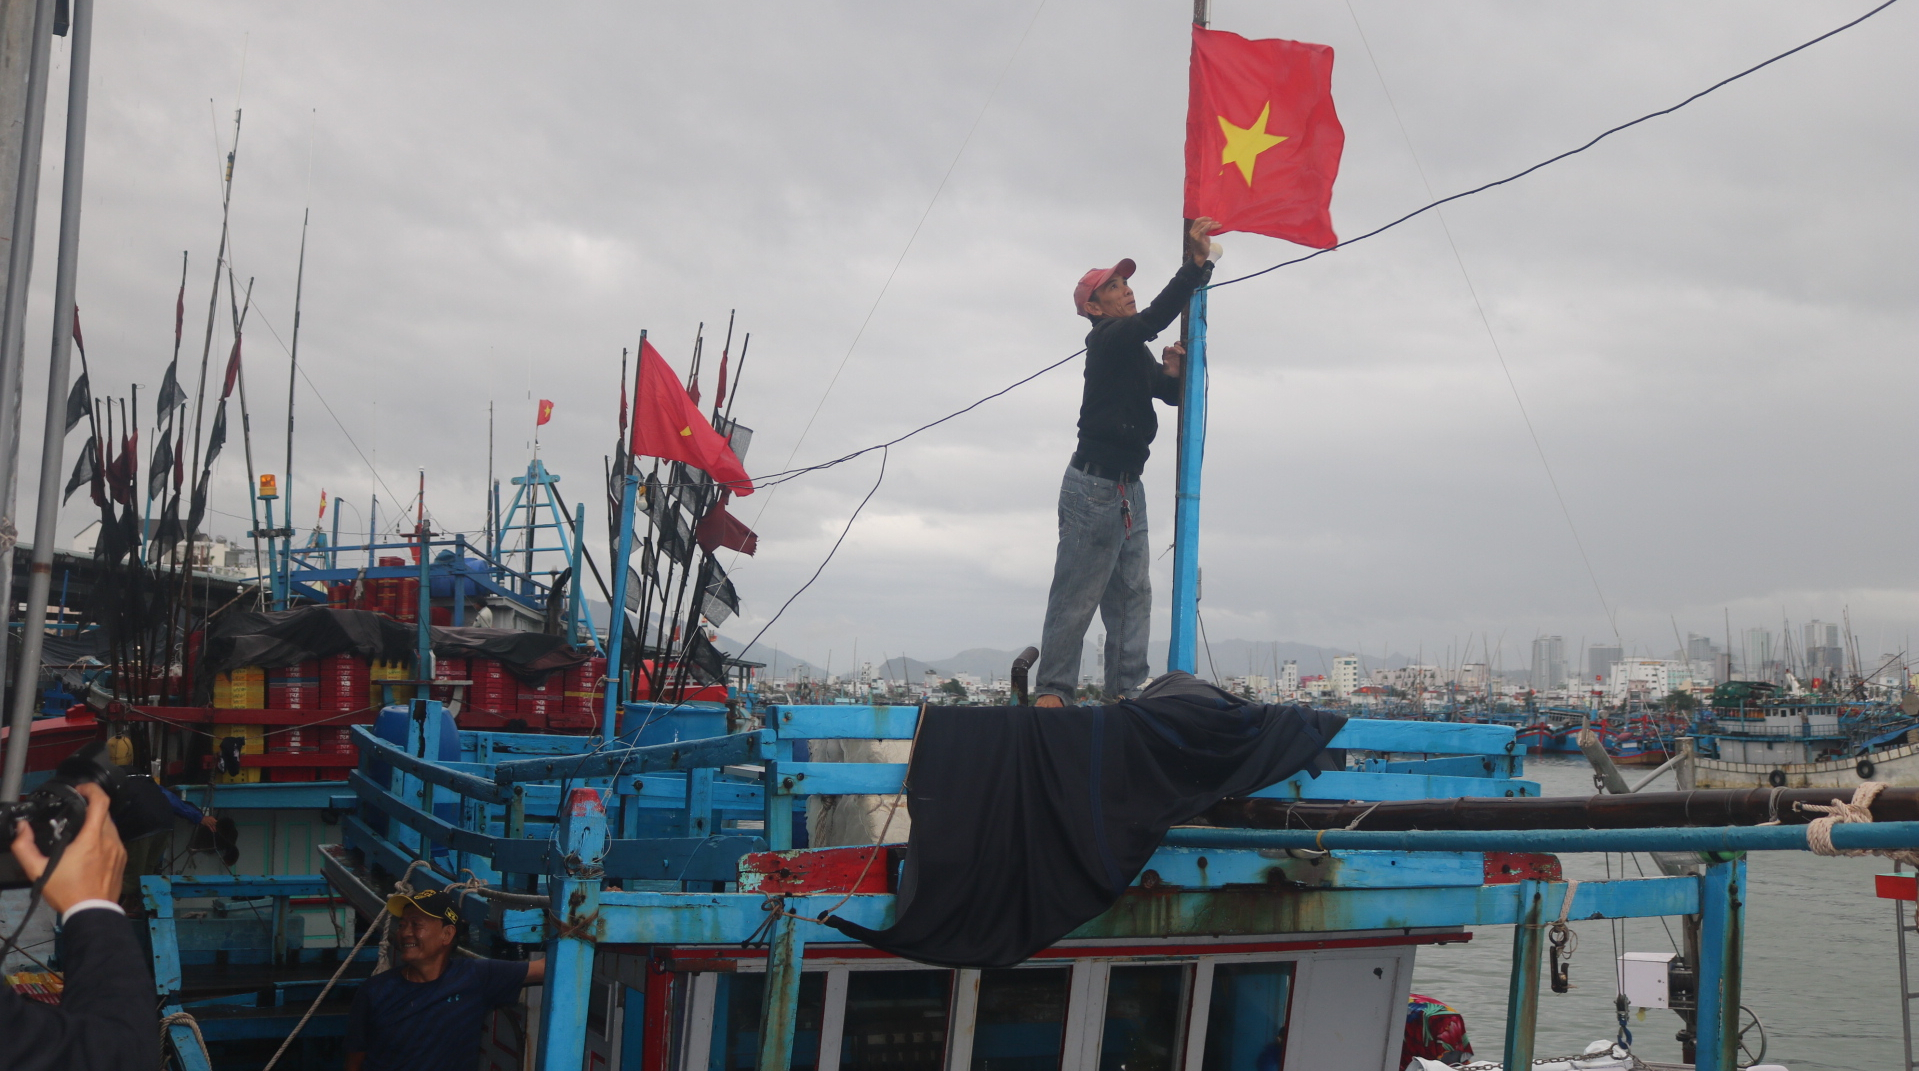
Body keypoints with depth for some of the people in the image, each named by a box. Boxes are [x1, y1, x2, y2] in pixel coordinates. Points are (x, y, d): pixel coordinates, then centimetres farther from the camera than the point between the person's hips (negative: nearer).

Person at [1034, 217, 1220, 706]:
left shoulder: (1135, 351, 19)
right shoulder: (1108, 340, -10)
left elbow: (1174, 396, 21)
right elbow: (1155, 317, -26)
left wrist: (1172, 373, -1)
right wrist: (1196, 264, -25)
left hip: (1127, 487, 9)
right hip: (1094, 485, -9)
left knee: (1132, 594, 5)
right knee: (1078, 594, -8)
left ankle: (1126, 689, 6)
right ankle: (1052, 689, -3)